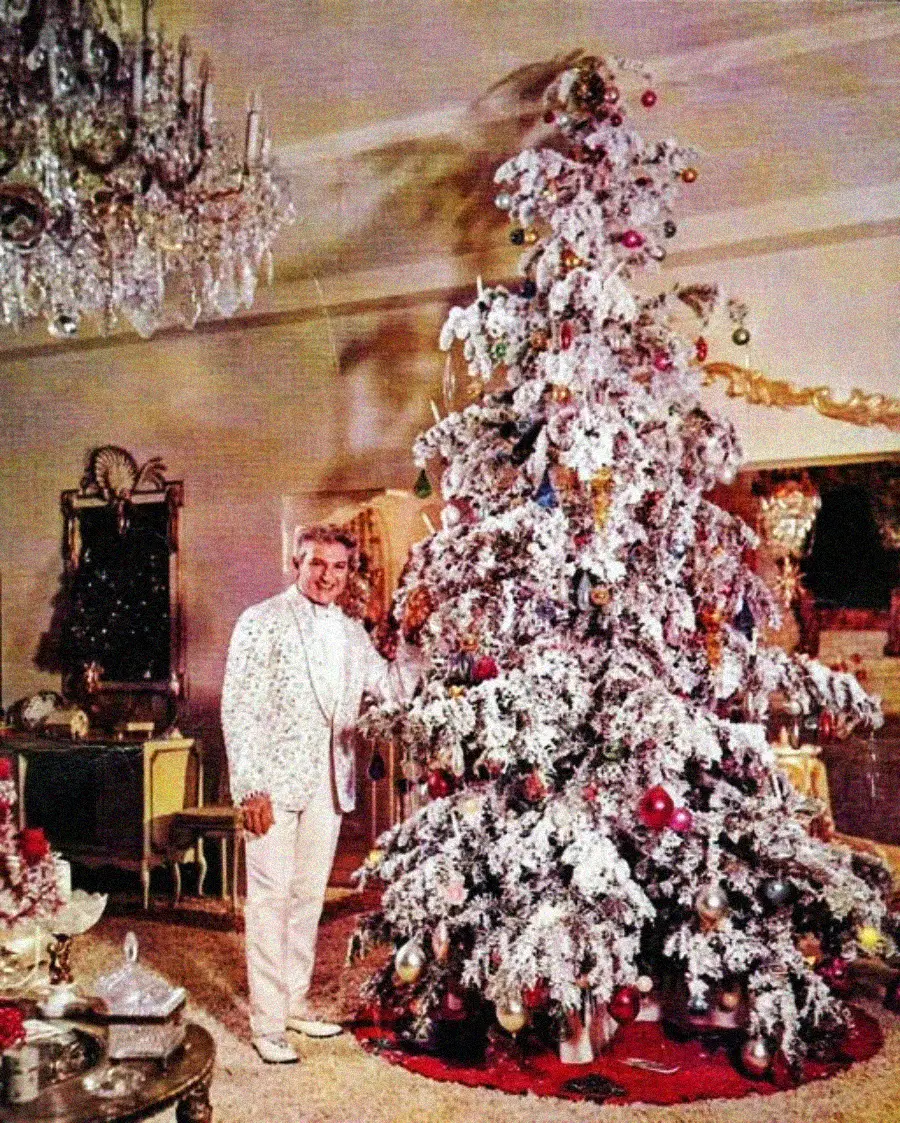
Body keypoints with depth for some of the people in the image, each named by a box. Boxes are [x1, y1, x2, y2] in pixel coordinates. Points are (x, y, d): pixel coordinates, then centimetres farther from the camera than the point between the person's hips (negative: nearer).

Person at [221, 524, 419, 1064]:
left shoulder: (352, 631, 10)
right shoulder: (263, 621, -7)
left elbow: (393, 686, 11)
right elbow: (238, 709, -11)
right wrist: (251, 787, -17)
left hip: (330, 783, 6)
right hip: (276, 782, -6)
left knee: (309, 896, 16)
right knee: (271, 899, 1)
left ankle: (297, 1003, 30)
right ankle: (267, 1024, 11)